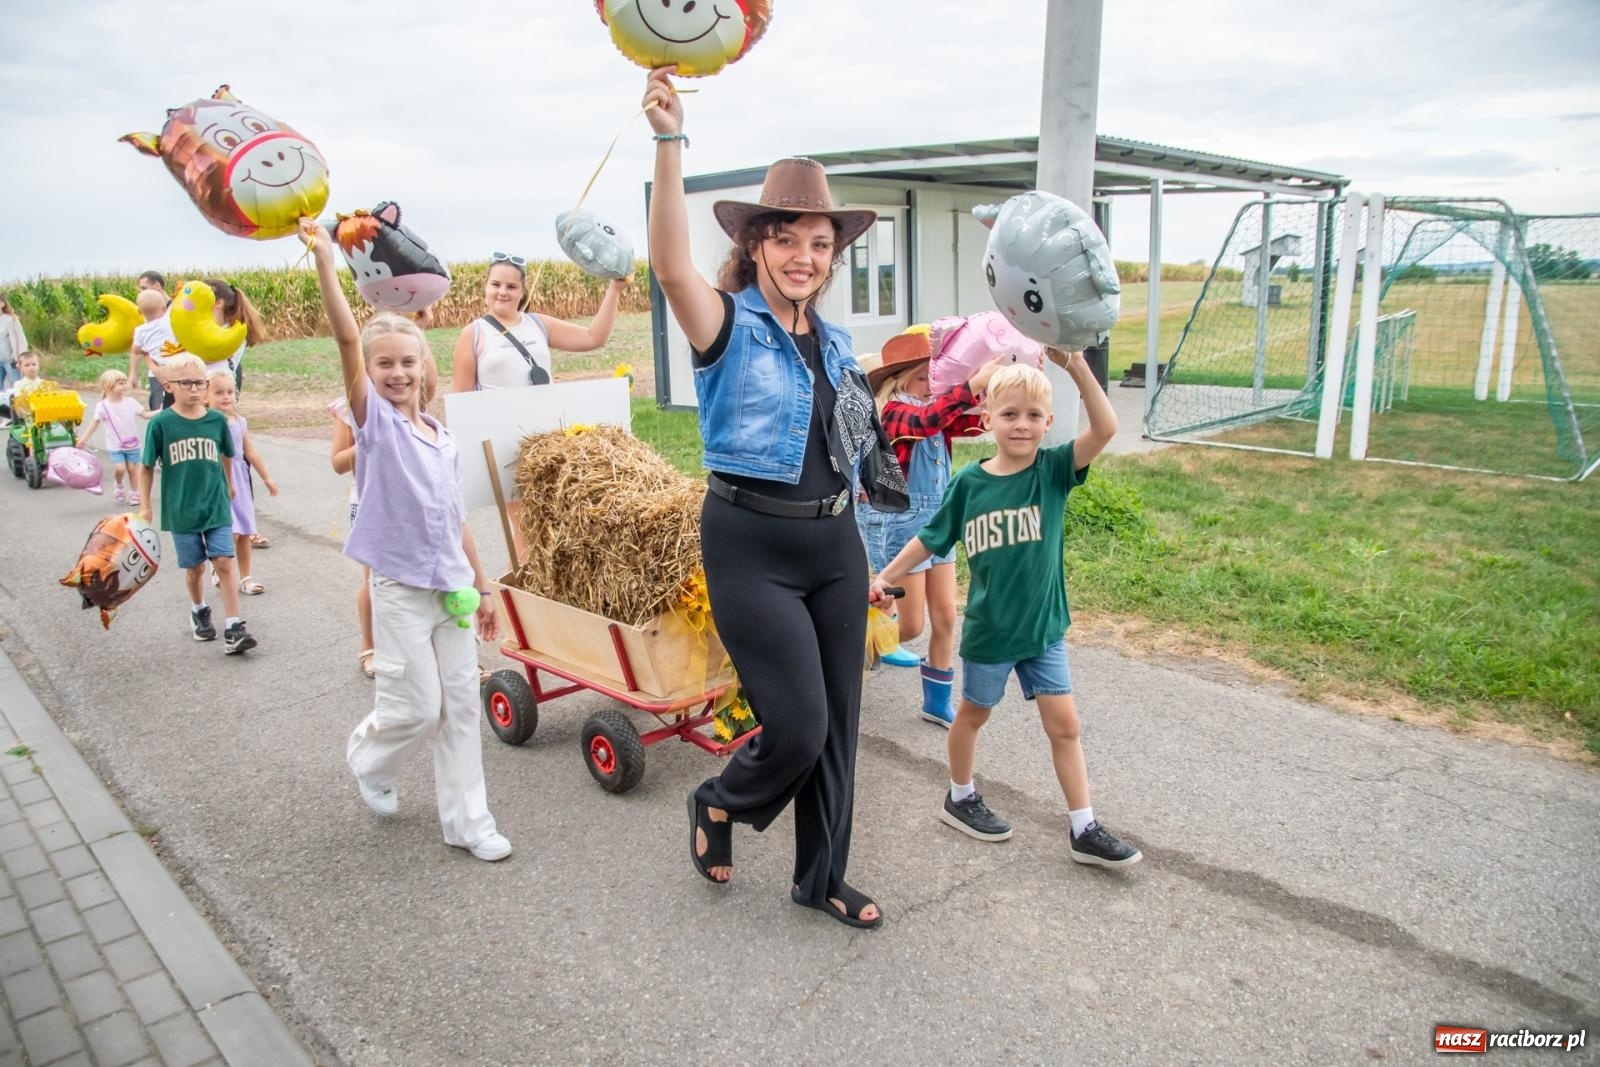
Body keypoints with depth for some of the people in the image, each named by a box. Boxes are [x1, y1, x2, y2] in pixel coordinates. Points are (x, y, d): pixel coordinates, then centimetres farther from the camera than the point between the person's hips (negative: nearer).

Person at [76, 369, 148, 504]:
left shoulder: (130, 402, -4)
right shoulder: (102, 406, -8)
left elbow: (144, 414, 4)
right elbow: (95, 422, -2)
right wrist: (84, 439, -3)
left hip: (133, 443, 2)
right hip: (115, 446, -2)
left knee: (132, 467, 4)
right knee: (119, 468, -13)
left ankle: (134, 493, 18)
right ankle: (119, 486, 18)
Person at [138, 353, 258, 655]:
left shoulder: (217, 420, -3)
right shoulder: (161, 423, -8)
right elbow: (147, 467, 0)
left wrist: (228, 485, 26)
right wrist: (144, 507, 0)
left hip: (217, 507, 0)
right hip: (181, 511, 0)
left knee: (224, 564, -7)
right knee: (194, 567, 12)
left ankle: (233, 630, -7)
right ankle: (199, 612, 39)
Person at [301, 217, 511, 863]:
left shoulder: (444, 439, 8)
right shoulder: (374, 420, -6)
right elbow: (347, 340, -20)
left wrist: (482, 586, 16)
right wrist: (324, 263, -31)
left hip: (452, 586, 5)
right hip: (401, 588, -5)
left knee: (462, 704, 7)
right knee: (418, 707, -1)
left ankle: (467, 821, 19)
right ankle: (367, 756, 34)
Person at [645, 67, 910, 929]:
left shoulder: (836, 343, 12)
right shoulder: (728, 325, -7)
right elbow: (670, 264, -29)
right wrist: (668, 141, -37)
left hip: (835, 543, 6)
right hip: (751, 547, -6)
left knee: (837, 725, 12)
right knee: (798, 725, -8)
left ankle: (821, 879, 32)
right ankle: (718, 803, 26)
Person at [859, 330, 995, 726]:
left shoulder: (932, 410, 8)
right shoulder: (892, 413, -16)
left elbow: (975, 421, -2)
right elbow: (929, 420, -37)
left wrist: (993, 385, -18)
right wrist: (974, 383, -43)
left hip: (937, 519, 8)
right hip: (899, 522, -8)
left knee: (945, 617, 10)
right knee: (910, 625, 1)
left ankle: (938, 701, 24)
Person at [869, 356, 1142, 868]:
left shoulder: (1054, 469, -9)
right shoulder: (969, 482, -9)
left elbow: (1106, 428, -26)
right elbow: (931, 539, 3)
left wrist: (1076, 366, -36)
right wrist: (885, 577, 4)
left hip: (1044, 627, 1)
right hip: (988, 630, -1)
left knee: (1064, 724, 5)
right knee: (973, 714, 18)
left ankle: (1084, 829, 17)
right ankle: (960, 798, 39)